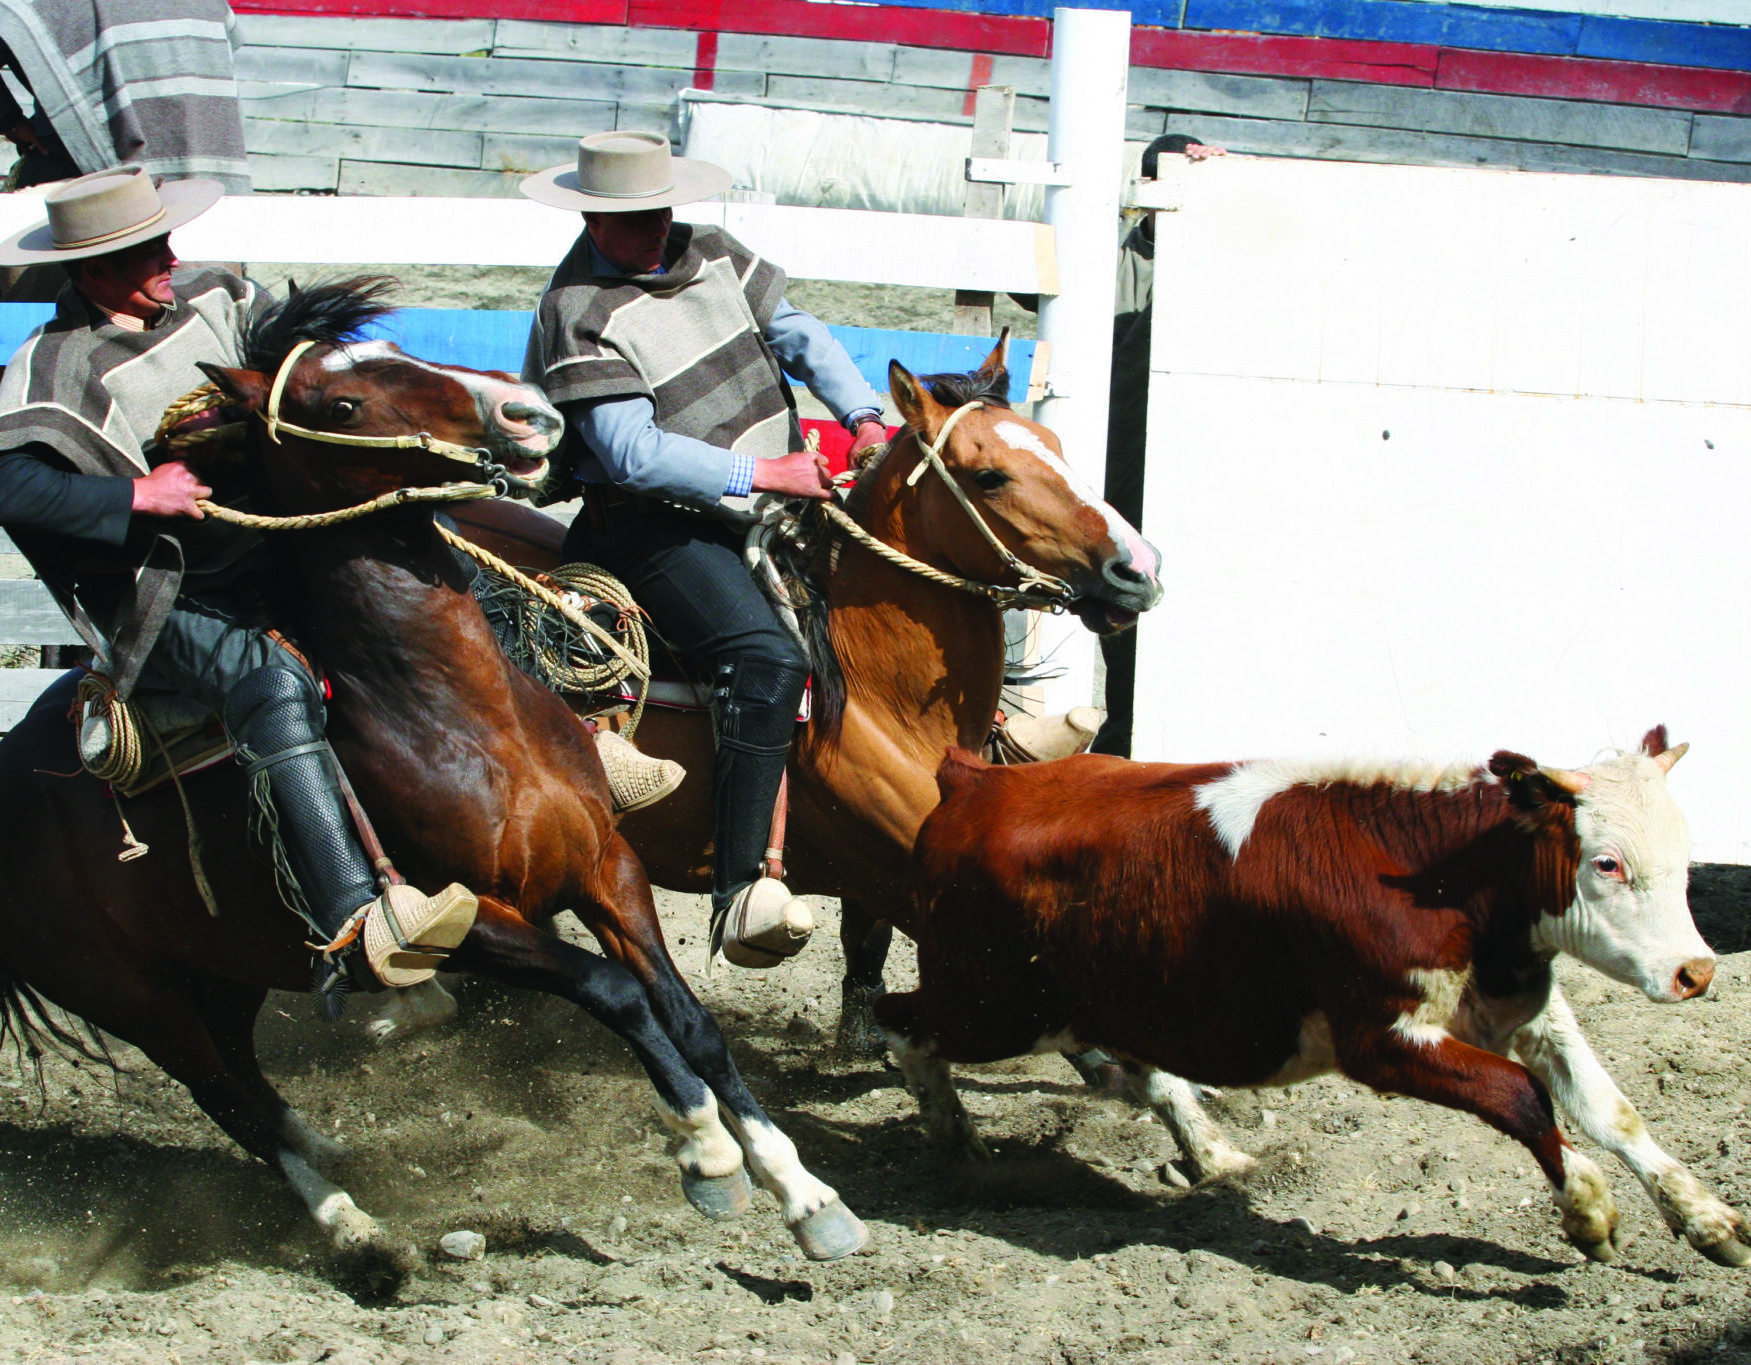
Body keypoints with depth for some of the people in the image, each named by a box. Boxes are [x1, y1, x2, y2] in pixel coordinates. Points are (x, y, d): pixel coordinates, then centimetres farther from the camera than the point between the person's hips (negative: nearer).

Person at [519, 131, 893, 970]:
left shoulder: (710, 255, 9)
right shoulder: (577, 313, -13)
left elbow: (797, 334, 10)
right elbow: (634, 453, -21)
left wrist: (862, 417, -7)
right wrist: (759, 474, -24)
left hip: (772, 499, 8)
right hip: (657, 524, -8)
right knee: (768, 661, -30)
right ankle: (738, 892, -34)